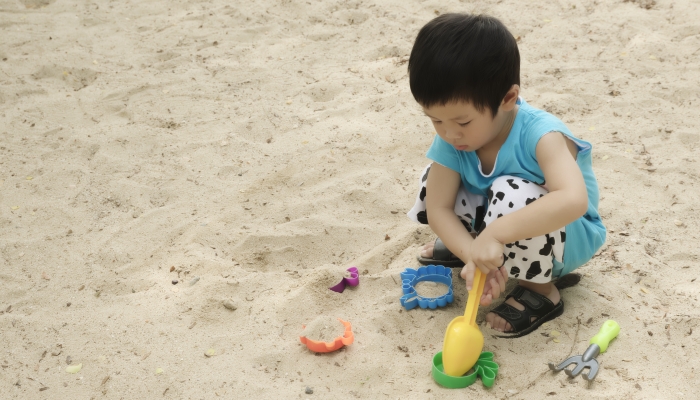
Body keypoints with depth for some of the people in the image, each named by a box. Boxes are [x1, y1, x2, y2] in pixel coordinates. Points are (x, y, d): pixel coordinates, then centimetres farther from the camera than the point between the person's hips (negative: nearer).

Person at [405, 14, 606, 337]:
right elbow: (438, 208, -19)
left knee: (512, 195, -36)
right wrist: (472, 253, -37)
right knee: (436, 181, -12)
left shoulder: (539, 134, -35)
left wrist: (494, 234, -57)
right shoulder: (451, 140, -19)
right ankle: (462, 241, 18)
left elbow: (573, 200, -51)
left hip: (568, 238, -5)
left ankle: (540, 290, -12)